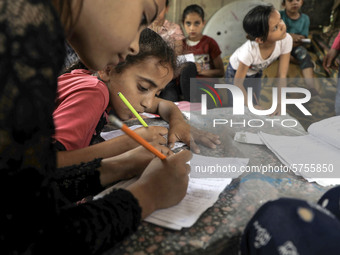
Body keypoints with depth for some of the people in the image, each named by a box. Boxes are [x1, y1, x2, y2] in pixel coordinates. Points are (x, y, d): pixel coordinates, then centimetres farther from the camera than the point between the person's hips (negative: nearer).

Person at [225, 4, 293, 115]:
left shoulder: (286, 40, -34)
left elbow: (282, 76, -26)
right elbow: (237, 82, -30)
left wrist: (279, 104, -30)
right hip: (236, 72, -4)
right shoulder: (249, 51, -45)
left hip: (255, 72, 4)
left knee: (255, 110, 10)